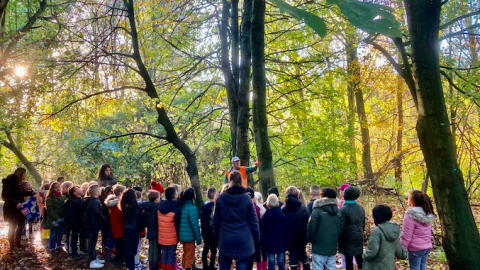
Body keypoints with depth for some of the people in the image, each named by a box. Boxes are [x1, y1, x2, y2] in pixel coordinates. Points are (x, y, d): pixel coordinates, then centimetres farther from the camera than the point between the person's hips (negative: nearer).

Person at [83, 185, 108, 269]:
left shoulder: (94, 200, 11)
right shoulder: (94, 202, -21)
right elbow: (98, 214, -23)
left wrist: (103, 219, 11)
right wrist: (105, 220, -12)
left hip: (93, 225, 10)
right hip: (93, 225, -10)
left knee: (93, 242, 18)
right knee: (92, 242, -3)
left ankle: (94, 258, 30)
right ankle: (92, 262, 4)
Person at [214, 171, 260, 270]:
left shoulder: (220, 198, -2)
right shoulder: (246, 198, -5)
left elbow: (216, 220, 4)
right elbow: (253, 221, -1)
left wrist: (216, 237, 14)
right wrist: (256, 239, 7)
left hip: (225, 239, 1)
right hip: (243, 239, -1)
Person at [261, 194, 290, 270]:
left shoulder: (264, 217, -5)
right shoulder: (283, 217, -3)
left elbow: (262, 232, -1)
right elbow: (287, 231, 3)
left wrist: (262, 243, 8)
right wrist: (287, 242, 12)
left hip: (269, 244, 0)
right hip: (281, 243, 1)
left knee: (271, 262, 4)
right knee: (281, 262, 7)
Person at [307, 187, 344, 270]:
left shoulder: (317, 210, -10)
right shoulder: (337, 212, 9)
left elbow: (311, 227, -12)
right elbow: (341, 229, 12)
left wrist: (310, 239, 3)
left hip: (319, 247, -6)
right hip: (332, 247, 6)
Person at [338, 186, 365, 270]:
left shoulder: (343, 210, -16)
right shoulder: (361, 208, 5)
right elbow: (363, 224, 14)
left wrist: (339, 240, -5)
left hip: (348, 239, -6)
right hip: (359, 238, 6)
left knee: (348, 259, 2)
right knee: (359, 257, 17)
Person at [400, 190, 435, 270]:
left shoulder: (410, 215, -18)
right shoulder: (427, 214, 5)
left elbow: (406, 235, -17)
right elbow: (428, 232, 15)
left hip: (416, 249, -7)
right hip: (427, 247, 7)